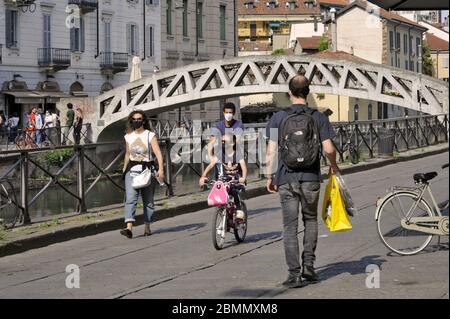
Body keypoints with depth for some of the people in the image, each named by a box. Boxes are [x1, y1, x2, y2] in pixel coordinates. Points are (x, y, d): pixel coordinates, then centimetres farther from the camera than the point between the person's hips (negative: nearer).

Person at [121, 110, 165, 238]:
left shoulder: (150, 135, -3)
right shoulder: (128, 136, 10)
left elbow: (158, 153, -12)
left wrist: (161, 169, -24)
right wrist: (124, 169, 25)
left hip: (147, 169, -2)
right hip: (132, 170, 2)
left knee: (148, 200, 6)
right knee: (130, 198, -15)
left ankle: (147, 227, 21)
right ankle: (129, 228, -26)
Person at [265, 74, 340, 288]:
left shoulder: (278, 118, 0)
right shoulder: (318, 118, 0)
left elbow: (271, 151, -3)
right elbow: (328, 149, -5)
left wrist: (269, 177, 7)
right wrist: (333, 167, 15)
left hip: (286, 179, -1)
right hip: (311, 178, 1)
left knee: (290, 226, 2)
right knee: (310, 220, 19)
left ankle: (294, 274, -2)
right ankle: (308, 267, 13)